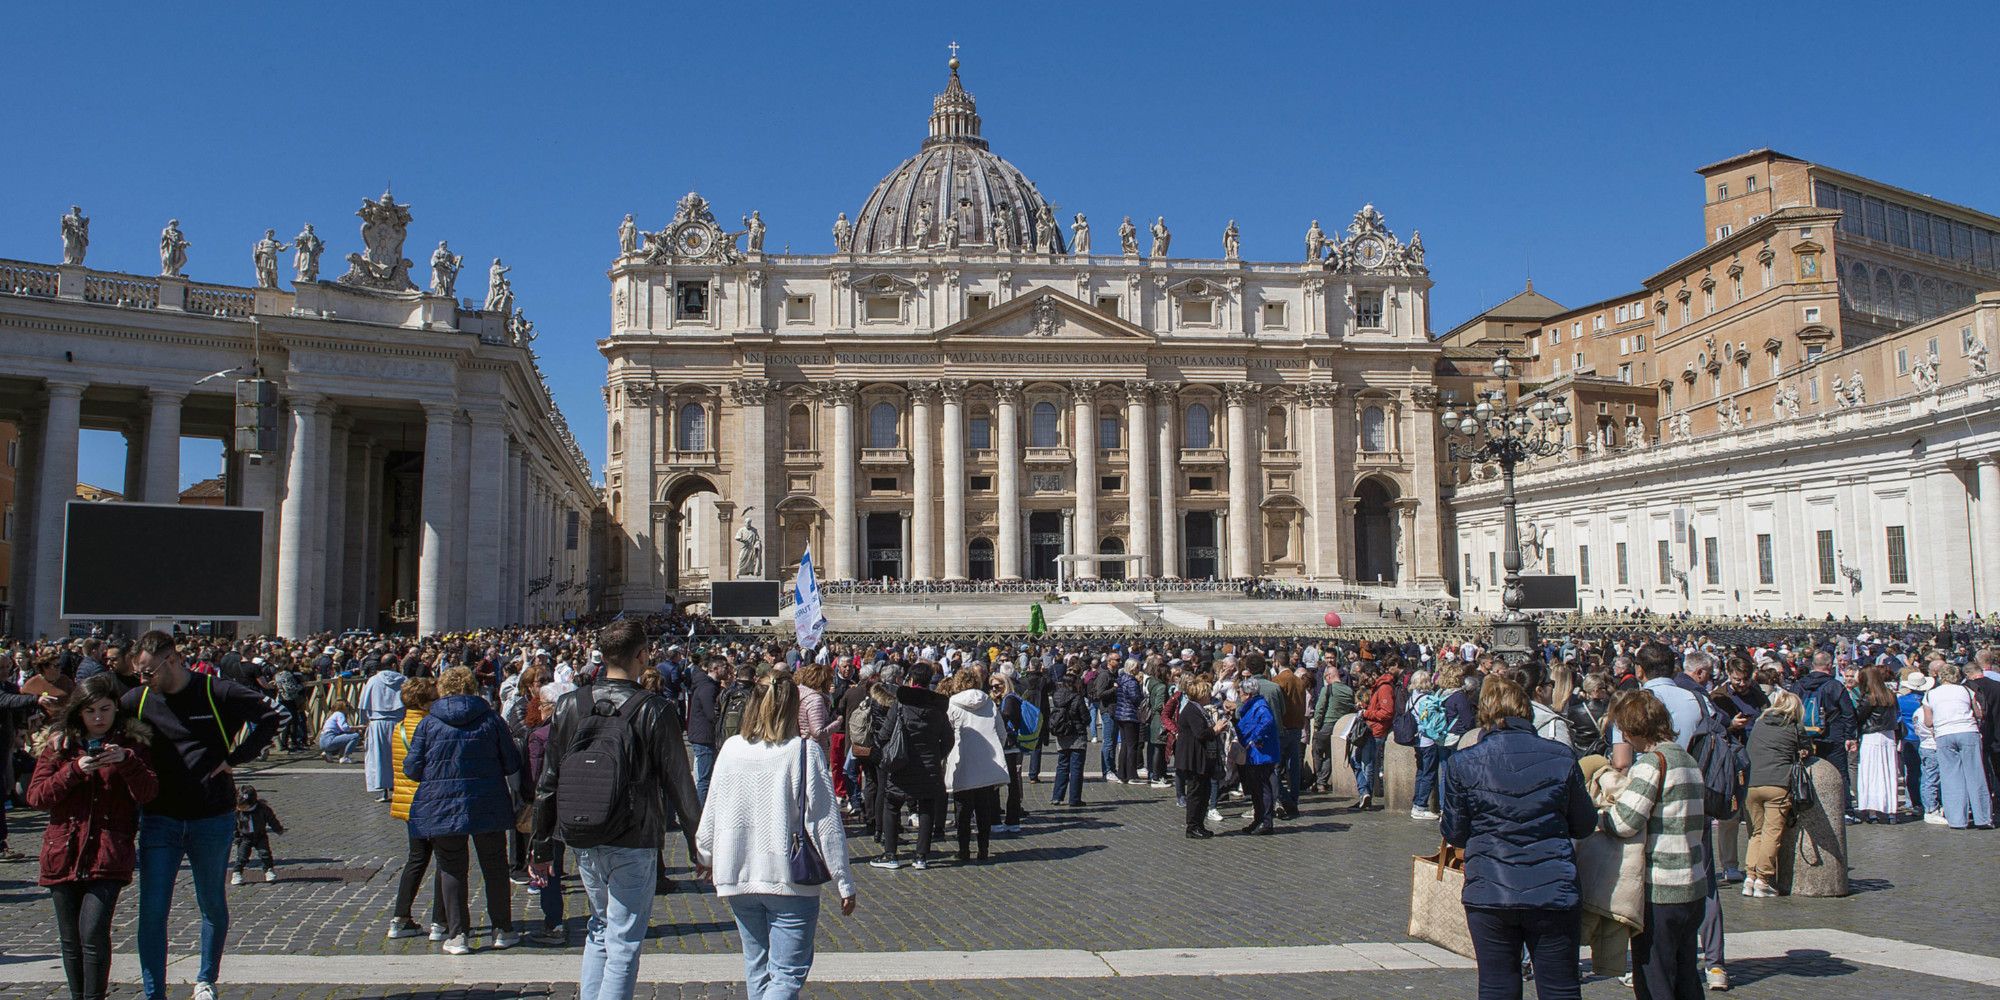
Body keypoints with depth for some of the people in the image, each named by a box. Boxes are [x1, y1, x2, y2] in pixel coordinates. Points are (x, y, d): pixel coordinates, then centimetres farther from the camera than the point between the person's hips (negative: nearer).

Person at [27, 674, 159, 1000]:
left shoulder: (131, 744, 4)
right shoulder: (59, 743, 9)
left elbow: (148, 793, -6)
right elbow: (35, 796, 1)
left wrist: (126, 761, -21)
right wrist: (75, 771, -13)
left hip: (108, 854, -3)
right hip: (64, 853, 3)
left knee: (94, 933, -13)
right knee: (70, 939, 10)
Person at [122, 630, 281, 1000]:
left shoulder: (218, 693, -9)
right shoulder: (139, 700, 1)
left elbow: (269, 718, -3)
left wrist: (235, 758, -9)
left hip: (213, 818, -2)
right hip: (159, 820, 2)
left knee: (213, 905, 13)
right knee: (152, 911, -2)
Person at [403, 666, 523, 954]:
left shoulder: (429, 723, -4)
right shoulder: (491, 718, -1)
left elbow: (412, 769, -3)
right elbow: (512, 763, 1)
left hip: (441, 808, -1)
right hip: (488, 807, 1)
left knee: (451, 870, 10)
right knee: (495, 866, 13)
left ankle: (457, 935, 8)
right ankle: (502, 930, 19)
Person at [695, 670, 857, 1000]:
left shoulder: (731, 748, -2)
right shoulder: (805, 752, -11)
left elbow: (711, 814, 7)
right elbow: (826, 823, -10)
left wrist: (706, 856, 26)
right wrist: (844, 884, -4)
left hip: (738, 875, 4)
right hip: (790, 879, -4)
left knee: (757, 968, 19)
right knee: (788, 973, 0)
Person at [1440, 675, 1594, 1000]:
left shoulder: (1464, 763, -5)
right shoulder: (1561, 757, -2)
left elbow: (1453, 832, 1)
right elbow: (1585, 825, 8)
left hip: (1489, 895, 0)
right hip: (1554, 894, 1)